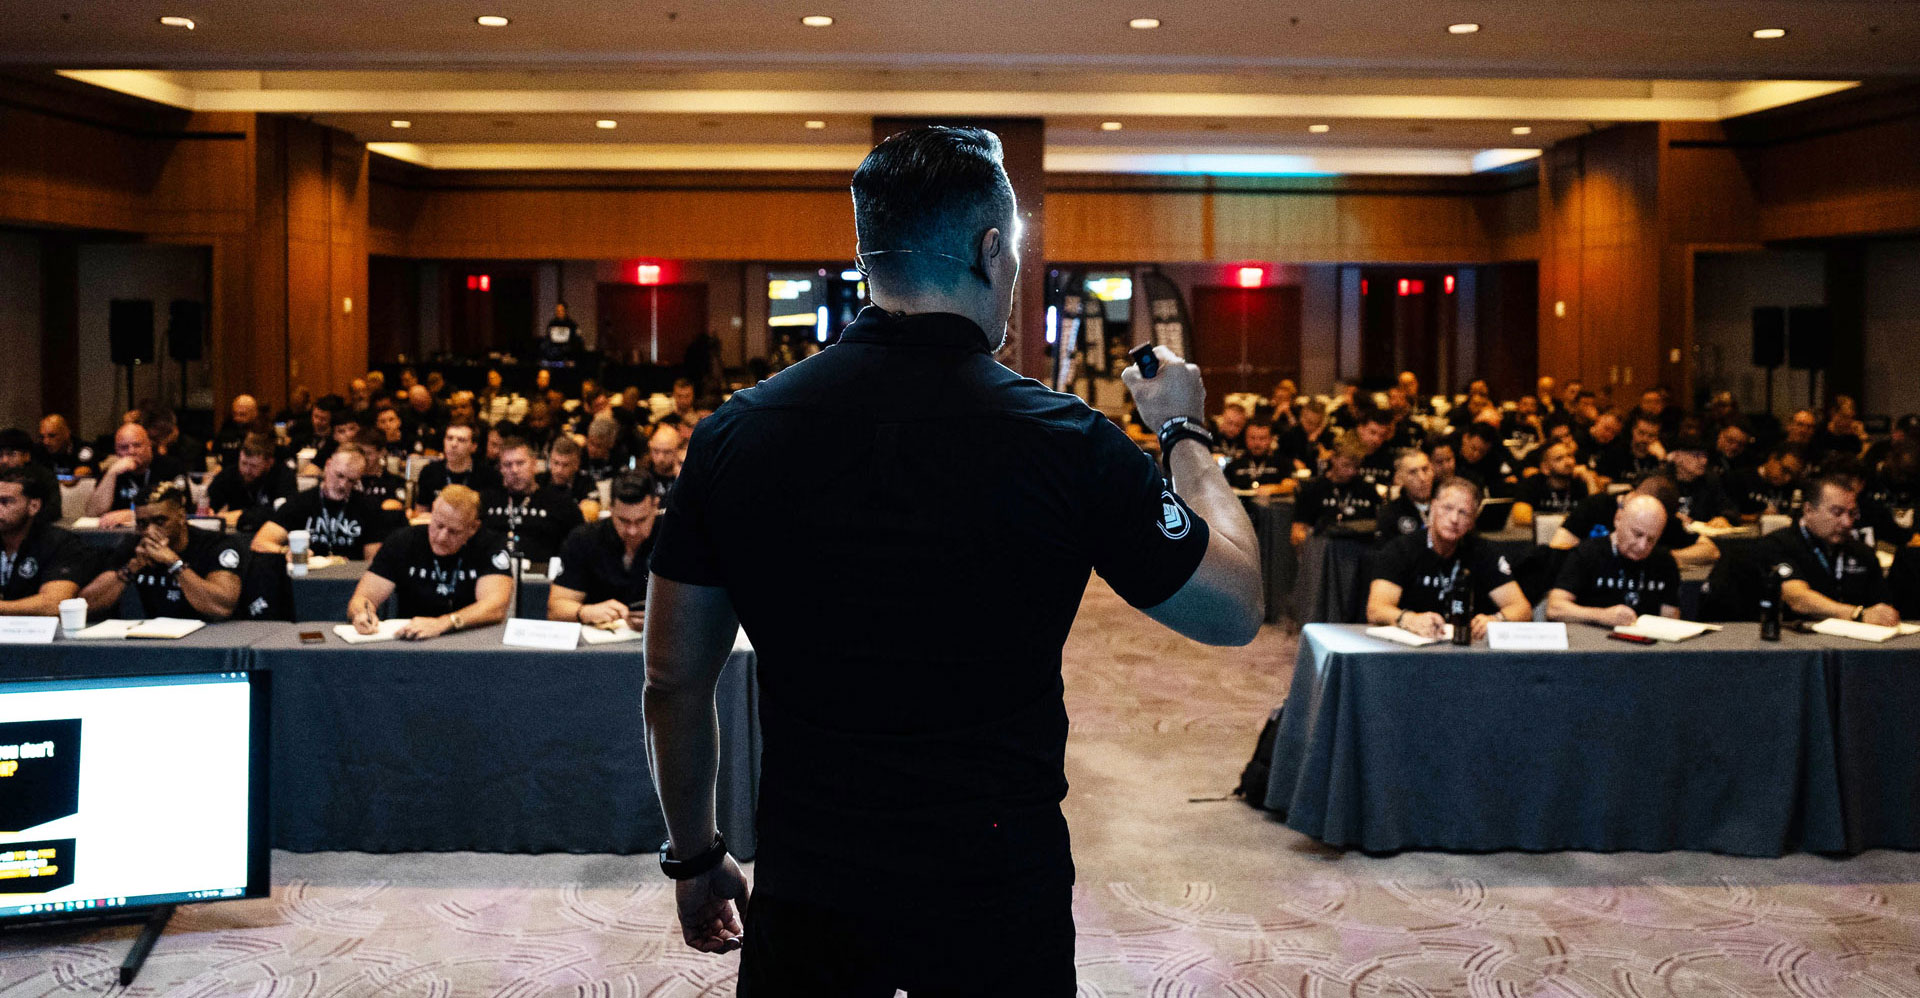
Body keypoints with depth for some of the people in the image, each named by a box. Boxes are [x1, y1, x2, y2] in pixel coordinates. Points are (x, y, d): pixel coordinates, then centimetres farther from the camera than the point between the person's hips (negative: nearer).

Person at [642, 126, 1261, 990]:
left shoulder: (735, 433, -6)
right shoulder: (1069, 444, -15)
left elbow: (673, 680, 2)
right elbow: (1236, 608, -1)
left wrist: (695, 857, 17)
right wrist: (1185, 433, 14)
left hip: (808, 894, 2)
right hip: (1002, 898, -2)